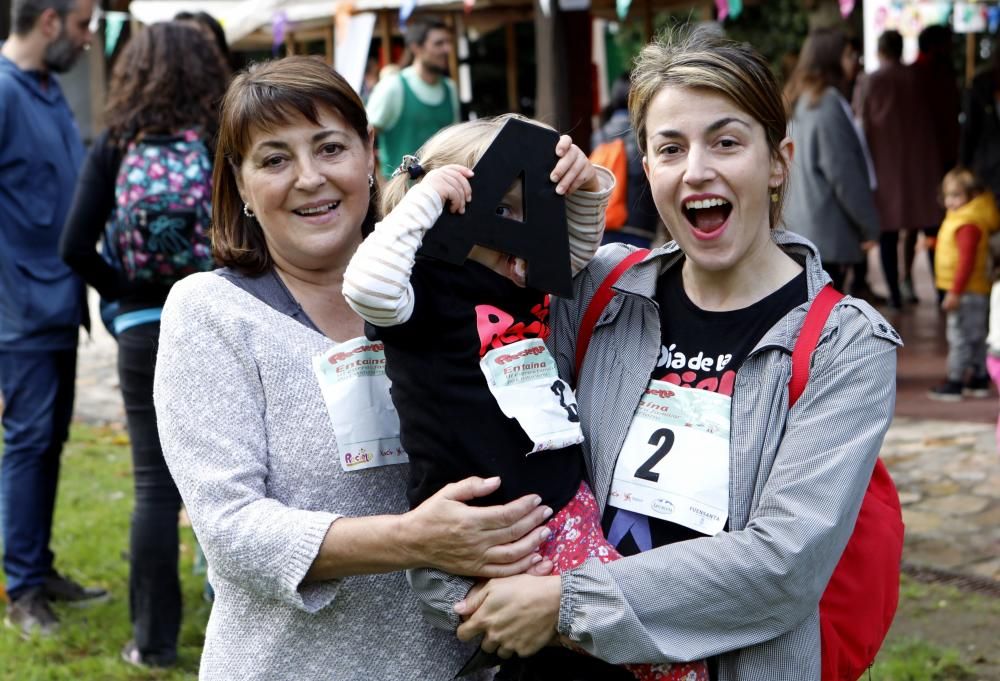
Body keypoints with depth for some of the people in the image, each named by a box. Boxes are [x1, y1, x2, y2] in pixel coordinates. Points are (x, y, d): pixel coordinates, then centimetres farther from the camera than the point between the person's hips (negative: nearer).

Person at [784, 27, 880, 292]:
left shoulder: (797, 103, 12)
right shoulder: (828, 104, -15)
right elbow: (844, 174, -16)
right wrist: (869, 225, -9)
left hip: (798, 226, 9)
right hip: (827, 231, -9)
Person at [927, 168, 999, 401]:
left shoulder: (969, 225, -21)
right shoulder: (958, 218, 12)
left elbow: (967, 260, -25)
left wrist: (955, 292, -25)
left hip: (967, 293, -11)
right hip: (976, 292, 11)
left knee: (959, 337, -7)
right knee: (976, 337, 17)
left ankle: (955, 382, -4)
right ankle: (980, 379, 25)